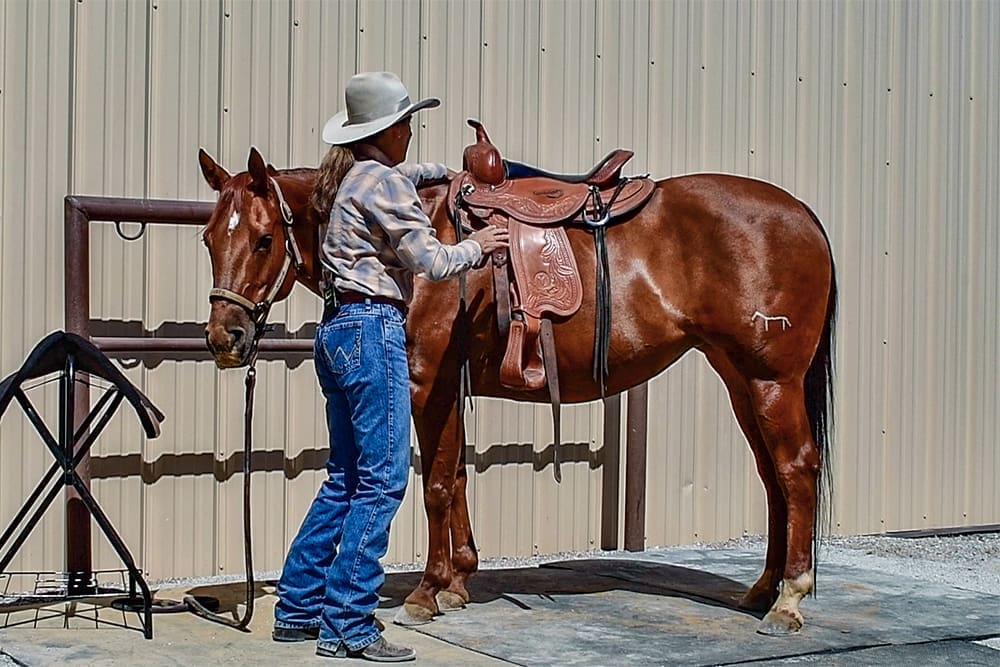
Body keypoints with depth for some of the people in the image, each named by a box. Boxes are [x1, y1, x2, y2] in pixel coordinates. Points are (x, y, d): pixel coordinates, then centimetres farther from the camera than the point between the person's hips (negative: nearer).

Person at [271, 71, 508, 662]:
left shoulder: (354, 175, 17)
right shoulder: (383, 183, -11)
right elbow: (433, 261, -11)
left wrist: (452, 170, 37)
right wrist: (476, 247, 6)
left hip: (339, 330, 10)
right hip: (374, 330, -10)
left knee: (347, 476, 15)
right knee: (383, 478, -7)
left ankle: (298, 608, 20)